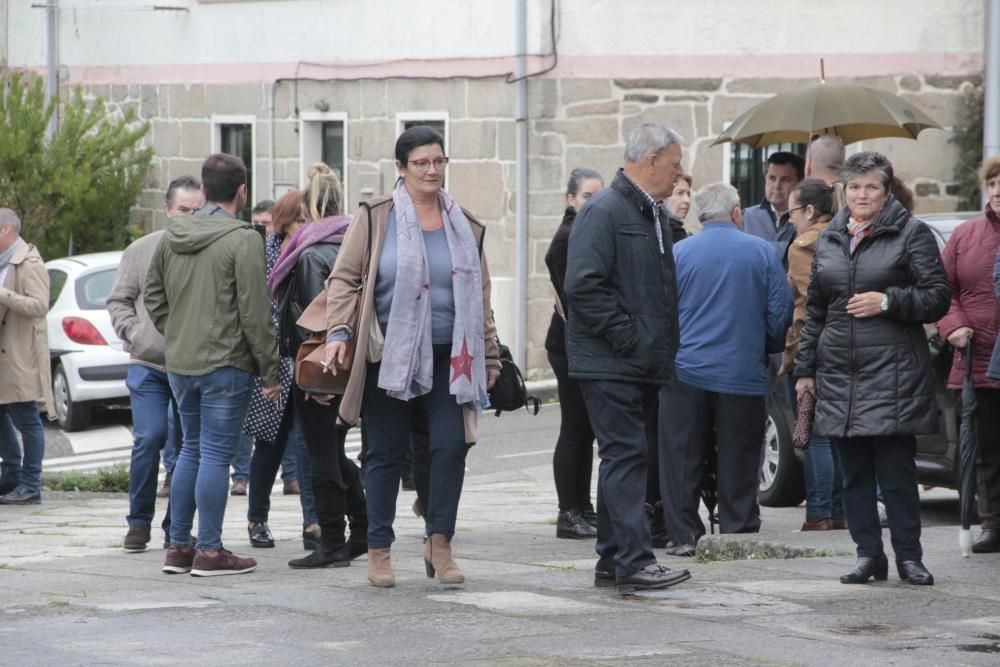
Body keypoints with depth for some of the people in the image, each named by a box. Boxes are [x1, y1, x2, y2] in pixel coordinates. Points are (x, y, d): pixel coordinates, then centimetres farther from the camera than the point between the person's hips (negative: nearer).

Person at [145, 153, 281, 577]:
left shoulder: (172, 236, 8)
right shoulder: (243, 240, -13)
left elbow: (153, 296, 16)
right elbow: (255, 313, -14)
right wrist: (269, 371, -8)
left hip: (179, 364, 7)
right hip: (225, 364, -7)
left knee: (191, 450, 16)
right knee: (216, 454, -3)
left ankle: (178, 546, 18)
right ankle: (209, 552, -1)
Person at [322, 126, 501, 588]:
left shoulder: (464, 225, 12)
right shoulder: (375, 218, 1)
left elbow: (479, 294, 19)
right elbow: (344, 278, -1)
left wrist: (489, 354, 18)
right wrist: (338, 332, -14)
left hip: (447, 357, 2)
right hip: (389, 355, -2)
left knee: (451, 445, -10)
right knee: (386, 453, 3)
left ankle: (439, 542, 2)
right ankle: (379, 550, 12)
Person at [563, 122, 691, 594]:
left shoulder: (654, 214, 17)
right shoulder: (604, 212, -13)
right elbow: (584, 285, -21)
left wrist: (663, 345, 16)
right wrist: (628, 338, -20)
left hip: (644, 363, 9)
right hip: (610, 364, -9)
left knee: (628, 457, 11)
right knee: (625, 454, -12)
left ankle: (612, 562, 15)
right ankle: (634, 561, -14)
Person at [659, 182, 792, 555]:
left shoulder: (678, 254, 1)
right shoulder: (763, 252, 1)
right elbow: (781, 312, 2)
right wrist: (767, 349, 20)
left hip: (686, 370, 0)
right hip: (744, 372, 0)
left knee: (682, 458, 5)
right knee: (738, 461, 7)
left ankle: (683, 535, 4)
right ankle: (738, 533, 8)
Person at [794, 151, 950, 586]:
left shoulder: (911, 235, 0)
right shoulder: (828, 241, 16)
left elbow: (937, 298, -3)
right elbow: (814, 310, 21)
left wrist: (888, 302, -16)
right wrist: (805, 368, 17)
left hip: (892, 373, -5)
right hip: (839, 374, 5)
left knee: (896, 469, -5)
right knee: (854, 471, 5)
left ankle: (908, 556, 3)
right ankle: (868, 555, 10)